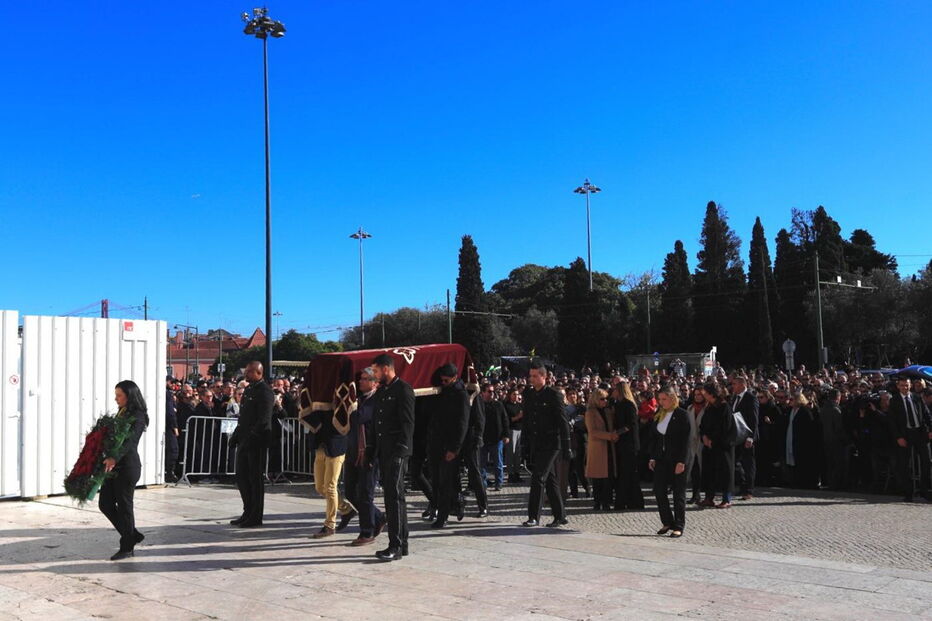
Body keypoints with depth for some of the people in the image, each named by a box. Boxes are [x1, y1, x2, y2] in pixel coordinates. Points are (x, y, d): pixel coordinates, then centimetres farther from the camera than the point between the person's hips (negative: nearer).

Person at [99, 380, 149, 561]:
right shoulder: (121, 413, 16)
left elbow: (130, 440, -25)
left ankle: (127, 547, 11)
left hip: (127, 466, -9)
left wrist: (114, 457, -38)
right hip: (113, 466, 9)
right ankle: (132, 535, 22)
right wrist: (108, 457, 4)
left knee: (124, 505, -1)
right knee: (105, 503, 8)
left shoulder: (137, 416, -11)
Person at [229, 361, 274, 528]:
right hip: (245, 441, 9)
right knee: (241, 477, 13)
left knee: (255, 479, -1)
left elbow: (264, 420, -19)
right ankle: (248, 513, 23)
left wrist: (251, 436, -22)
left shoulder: (265, 392, -13)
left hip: (256, 442, -9)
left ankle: (255, 517, 7)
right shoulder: (249, 389, 16)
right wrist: (236, 435, 14)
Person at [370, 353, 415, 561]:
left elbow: (407, 423, -14)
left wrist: (400, 450, -19)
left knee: (395, 495, -9)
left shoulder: (403, 389, -8)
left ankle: (396, 546, -7)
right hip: (384, 451, 9)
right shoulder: (381, 391, 18)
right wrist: (374, 451, 15)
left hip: (397, 452, -9)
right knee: (390, 496, 10)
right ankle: (401, 543, 17)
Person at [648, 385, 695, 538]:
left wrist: (682, 462, -18)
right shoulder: (659, 415, 9)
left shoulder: (683, 416, -10)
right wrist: (652, 457, 7)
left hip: (677, 460, -6)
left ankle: (679, 527, 11)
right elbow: (654, 437, 13)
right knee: (659, 490, 3)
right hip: (661, 459, 6)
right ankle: (667, 522, 18)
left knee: (678, 493, 2)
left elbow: (687, 440, -14)